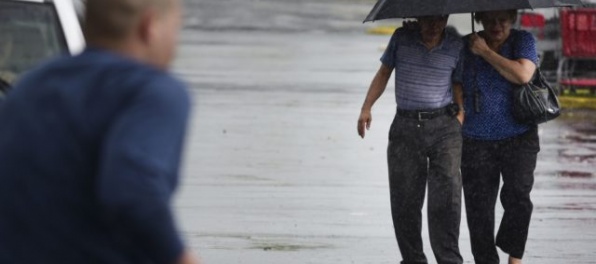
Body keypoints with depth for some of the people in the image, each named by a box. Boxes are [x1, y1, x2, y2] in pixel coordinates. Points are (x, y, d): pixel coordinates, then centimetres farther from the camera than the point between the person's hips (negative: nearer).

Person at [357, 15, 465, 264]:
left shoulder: (456, 47, 0)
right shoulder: (402, 38, 1)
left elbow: (459, 85, 8)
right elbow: (384, 73, 10)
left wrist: (461, 117, -1)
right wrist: (366, 108, 3)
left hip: (443, 125, -1)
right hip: (405, 126, 1)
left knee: (445, 196, -10)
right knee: (404, 199, 2)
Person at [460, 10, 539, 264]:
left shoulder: (523, 41, -2)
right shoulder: (465, 46, 2)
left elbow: (522, 74, -21)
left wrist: (485, 52, -15)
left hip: (518, 138, -2)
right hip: (477, 141, 2)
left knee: (517, 195, -19)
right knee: (479, 207, 0)